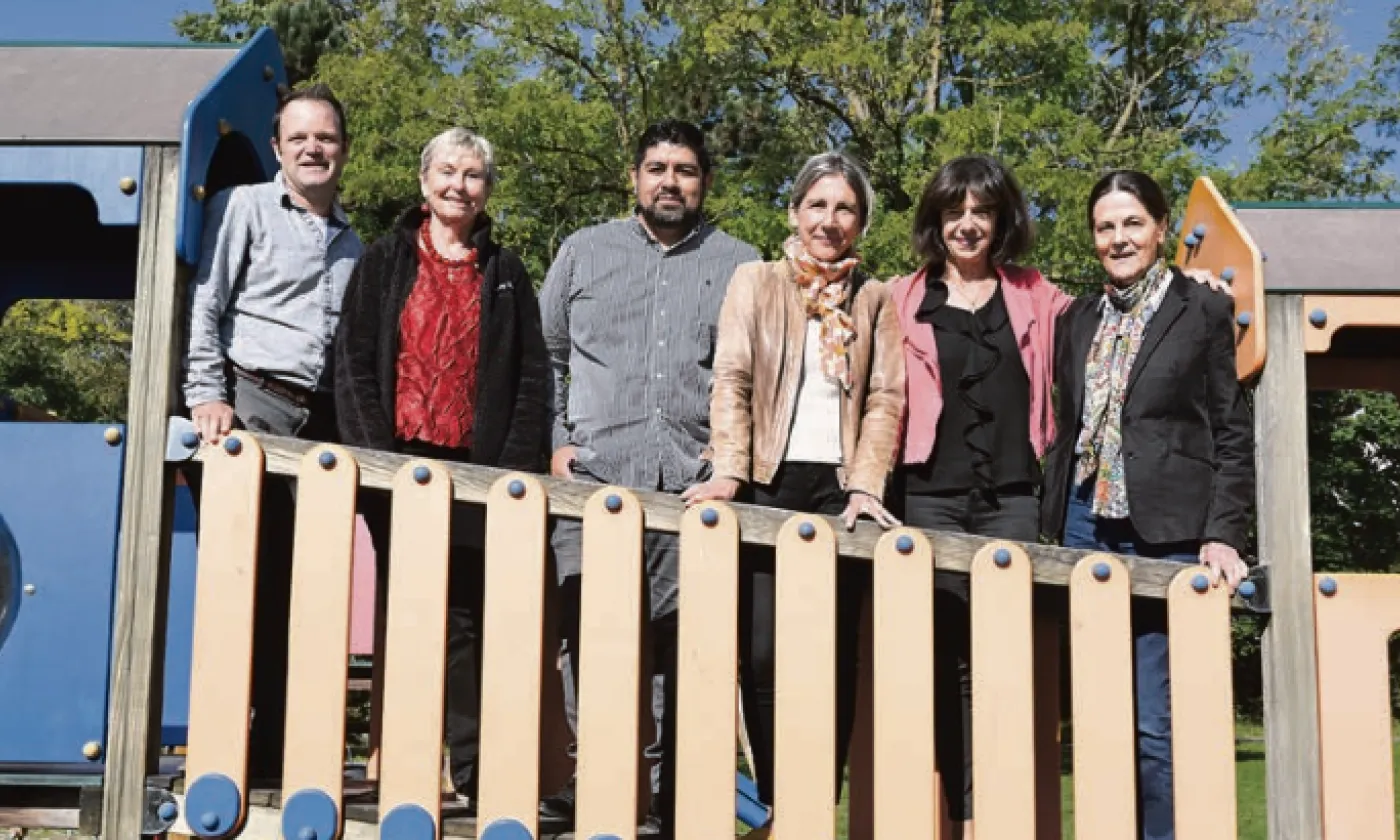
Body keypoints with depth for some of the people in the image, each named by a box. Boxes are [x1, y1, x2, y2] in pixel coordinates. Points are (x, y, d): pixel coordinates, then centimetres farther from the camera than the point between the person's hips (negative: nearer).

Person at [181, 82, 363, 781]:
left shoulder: (352, 242, 21)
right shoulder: (244, 208, 6)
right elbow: (204, 305, -1)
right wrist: (208, 396, -11)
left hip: (322, 419, 5)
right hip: (252, 403, -4)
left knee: (304, 579, 2)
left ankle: (277, 747, 8)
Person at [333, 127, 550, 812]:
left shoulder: (506, 274, 13)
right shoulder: (384, 262, 11)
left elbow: (532, 377, 7)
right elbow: (354, 363, 4)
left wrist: (516, 466, -5)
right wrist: (378, 454, -7)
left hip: (478, 469, 0)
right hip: (400, 464, 0)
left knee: (465, 620, -2)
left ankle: (470, 773, 0)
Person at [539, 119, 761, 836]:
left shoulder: (741, 266, 12)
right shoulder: (585, 251, 15)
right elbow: (545, 353, 16)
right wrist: (555, 441, 5)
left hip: (695, 483, 0)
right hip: (592, 477, 1)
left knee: (685, 643, 0)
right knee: (587, 632, -4)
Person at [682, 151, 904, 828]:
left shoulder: (876, 299, 12)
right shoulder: (755, 282, 10)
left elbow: (885, 398, 5)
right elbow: (732, 380, 1)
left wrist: (866, 484, -8)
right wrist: (728, 471, -11)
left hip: (840, 488, 1)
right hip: (768, 484, 0)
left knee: (833, 655, -2)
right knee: (761, 652, -5)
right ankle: (774, 801, 9)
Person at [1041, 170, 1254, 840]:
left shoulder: (1204, 313, 3)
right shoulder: (1077, 319, 15)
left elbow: (1232, 437, 0)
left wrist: (1224, 534, -10)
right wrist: (1052, 527, 11)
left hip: (1168, 533, -4)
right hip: (1085, 527, 5)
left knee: (1156, 724, -7)